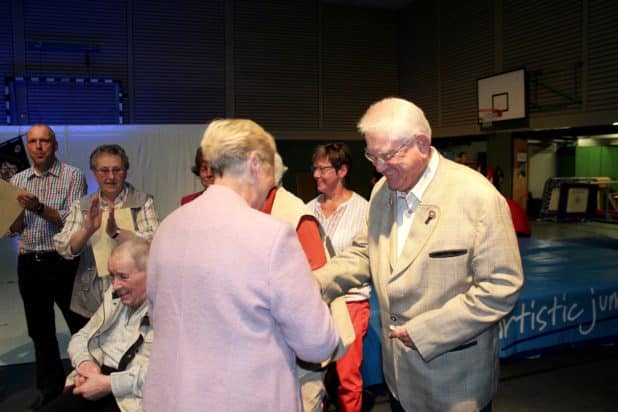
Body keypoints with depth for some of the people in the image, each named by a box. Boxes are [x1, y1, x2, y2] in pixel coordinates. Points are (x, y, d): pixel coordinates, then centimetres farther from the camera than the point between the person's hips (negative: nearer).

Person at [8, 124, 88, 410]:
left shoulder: (73, 176, -5)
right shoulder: (17, 180, 9)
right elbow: (12, 229, 7)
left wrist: (39, 208, -27)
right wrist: (20, 210, -12)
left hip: (62, 262, -5)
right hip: (28, 264, 5)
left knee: (80, 325, 4)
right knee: (39, 329, 16)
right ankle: (49, 385, 32)